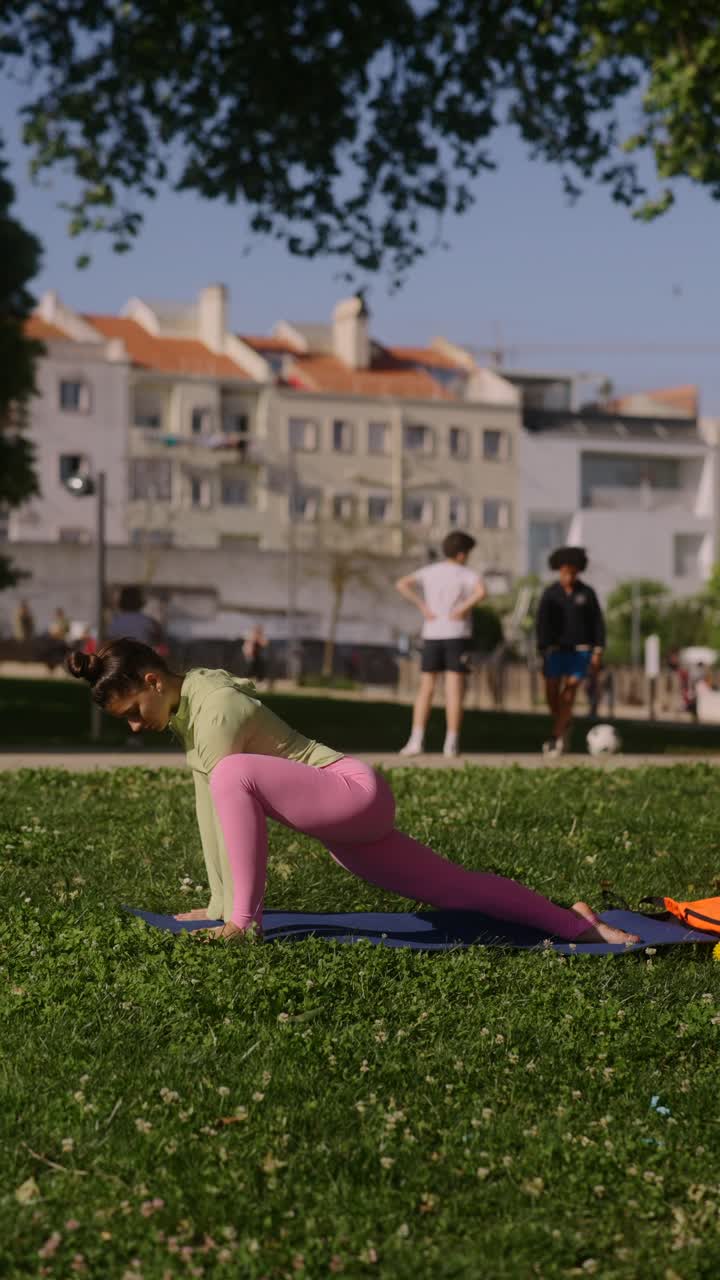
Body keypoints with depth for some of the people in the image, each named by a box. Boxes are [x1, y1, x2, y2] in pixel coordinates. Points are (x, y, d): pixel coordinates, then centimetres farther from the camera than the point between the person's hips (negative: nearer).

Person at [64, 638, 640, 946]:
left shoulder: (214, 711, -19)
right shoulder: (185, 708, 10)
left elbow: (229, 794, -20)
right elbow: (209, 809, 13)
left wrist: (236, 915, -16)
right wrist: (215, 904, 11)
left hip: (354, 793, -10)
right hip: (343, 818, 10)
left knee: (234, 774, -32)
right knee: (455, 886, 15)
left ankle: (245, 920, -26)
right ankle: (572, 923, 25)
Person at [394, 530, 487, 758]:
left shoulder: (429, 571, 9)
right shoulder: (466, 574, -3)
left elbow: (401, 584, -1)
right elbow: (482, 591, -24)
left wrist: (422, 607, -1)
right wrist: (463, 609, -12)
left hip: (431, 635, 3)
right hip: (457, 635, -3)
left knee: (426, 690, 7)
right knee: (454, 690, -2)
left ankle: (416, 740, -4)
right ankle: (451, 743, -5)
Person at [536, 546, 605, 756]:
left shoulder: (587, 593, 1)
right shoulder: (550, 594, 1)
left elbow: (597, 623, 2)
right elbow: (541, 623, -1)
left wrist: (598, 652, -5)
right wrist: (543, 650, -10)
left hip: (580, 650, -1)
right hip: (556, 649, 1)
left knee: (568, 694, -9)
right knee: (552, 693, -6)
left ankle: (556, 737, -6)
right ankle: (564, 727, 21)